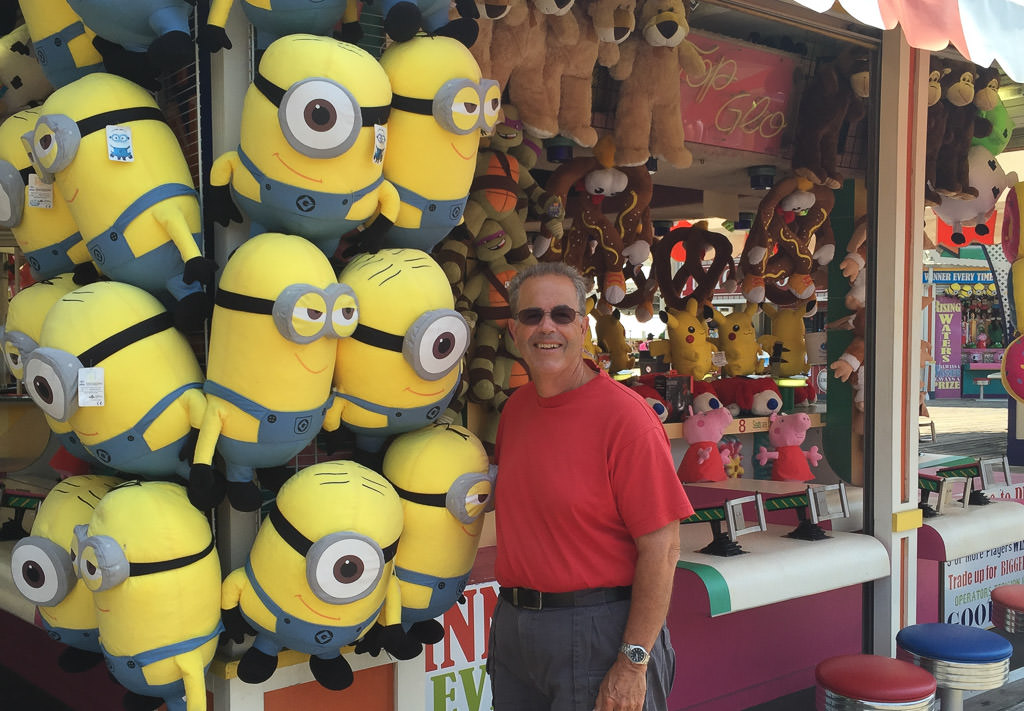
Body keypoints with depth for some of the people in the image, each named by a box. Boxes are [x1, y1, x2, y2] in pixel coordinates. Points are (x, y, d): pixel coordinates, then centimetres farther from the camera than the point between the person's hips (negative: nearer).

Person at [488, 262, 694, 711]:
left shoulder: (624, 416, -16)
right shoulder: (515, 408, 5)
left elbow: (661, 548, -17)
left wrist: (633, 662, -17)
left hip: (597, 632, -6)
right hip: (513, 624, 7)